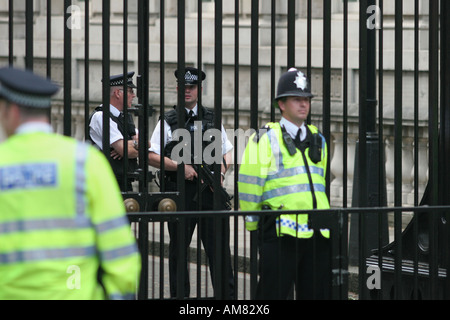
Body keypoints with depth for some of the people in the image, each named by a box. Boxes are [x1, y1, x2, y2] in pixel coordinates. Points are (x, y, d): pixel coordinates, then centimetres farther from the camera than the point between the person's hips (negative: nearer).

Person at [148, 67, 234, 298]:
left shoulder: (212, 119, 14)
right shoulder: (168, 122, 4)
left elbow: (227, 152, 19)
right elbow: (151, 156, -1)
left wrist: (221, 171, -2)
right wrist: (180, 166, -11)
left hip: (210, 191, 2)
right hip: (180, 190, -2)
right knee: (179, 248, 5)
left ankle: (227, 295, 1)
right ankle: (179, 296, 13)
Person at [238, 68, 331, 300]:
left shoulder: (318, 139, 19)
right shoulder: (266, 139, -2)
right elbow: (249, 184, -2)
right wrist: (253, 223, 3)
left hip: (318, 234, 6)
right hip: (281, 233, -6)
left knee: (316, 294, 8)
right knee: (273, 293, -6)